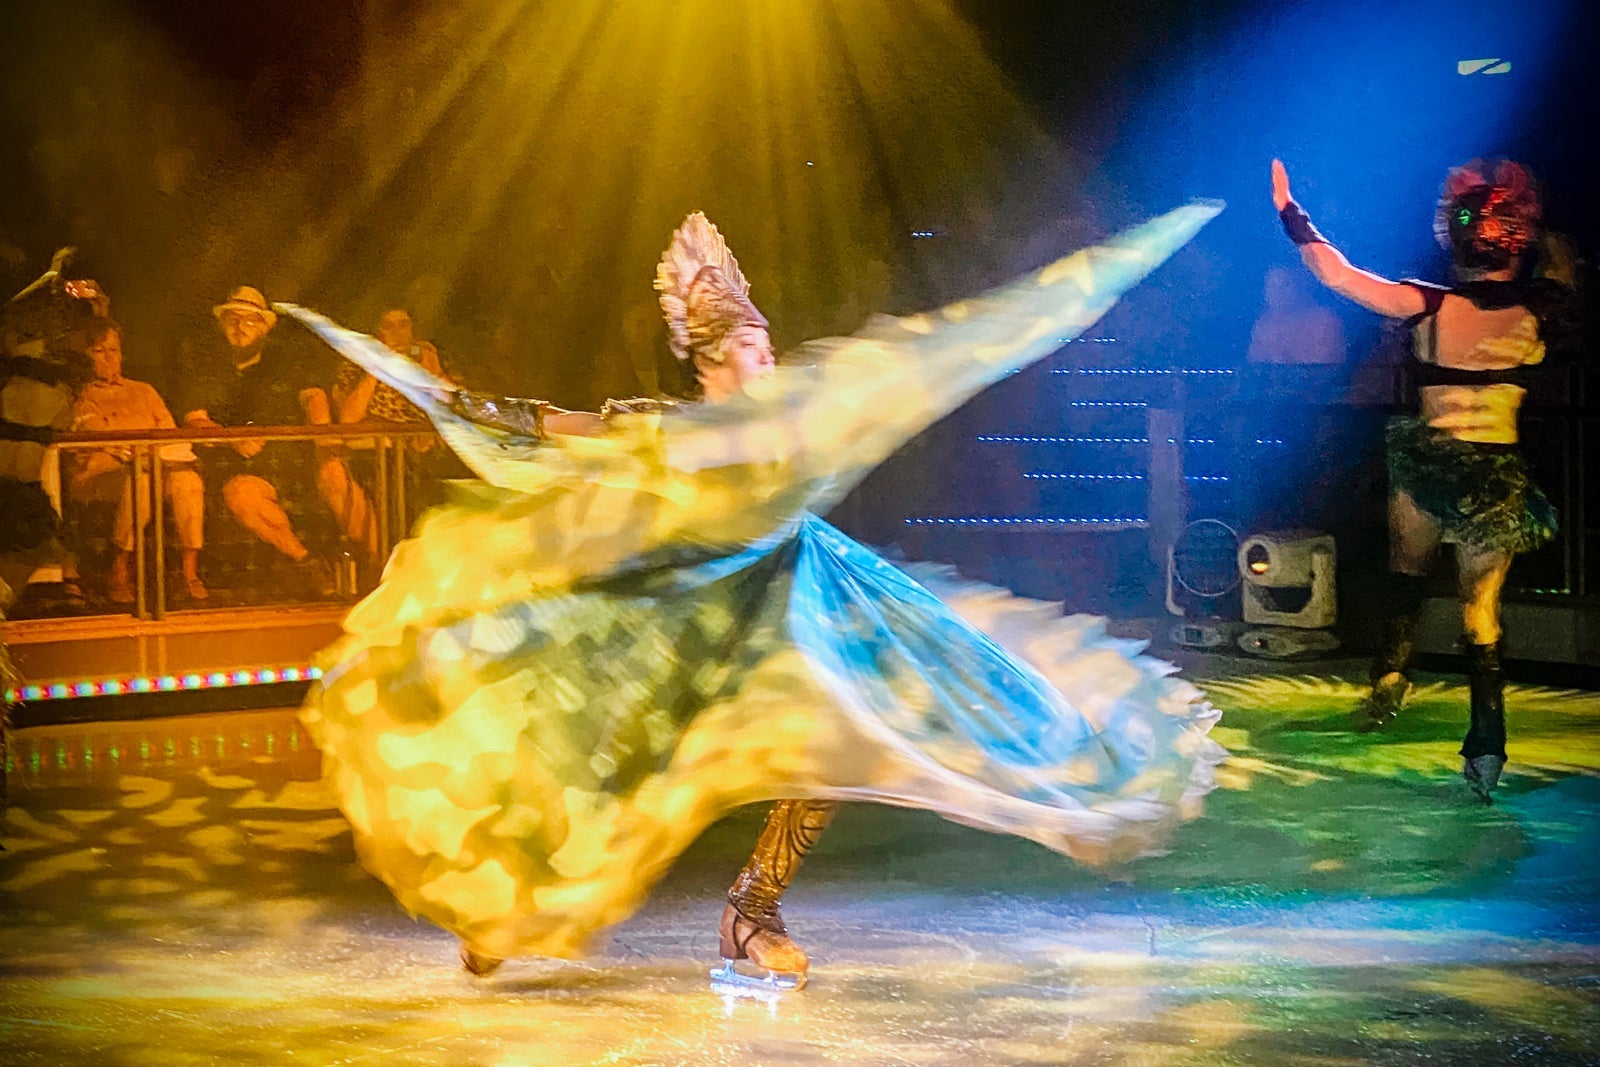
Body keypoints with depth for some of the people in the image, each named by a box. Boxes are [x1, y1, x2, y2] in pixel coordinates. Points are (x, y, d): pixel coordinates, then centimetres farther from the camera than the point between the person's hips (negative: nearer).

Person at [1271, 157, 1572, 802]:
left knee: (1406, 571, 27)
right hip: (1498, 474, 0)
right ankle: (1486, 745, -6)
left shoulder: (1430, 307, -10)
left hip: (1427, 464, 0)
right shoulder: (1539, 309, -7)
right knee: (1482, 610, 4)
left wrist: (1290, 211, -2)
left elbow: (1337, 274, -11)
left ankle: (1392, 673, 13)